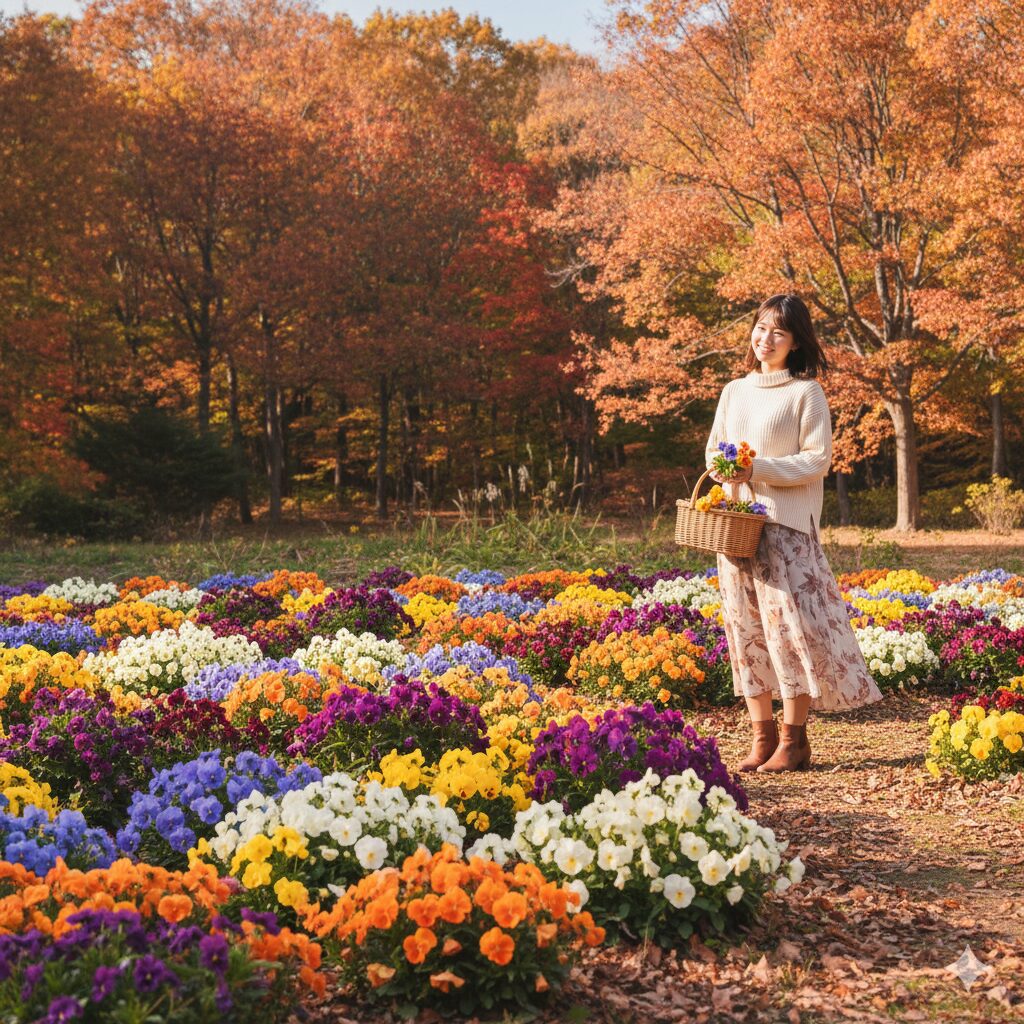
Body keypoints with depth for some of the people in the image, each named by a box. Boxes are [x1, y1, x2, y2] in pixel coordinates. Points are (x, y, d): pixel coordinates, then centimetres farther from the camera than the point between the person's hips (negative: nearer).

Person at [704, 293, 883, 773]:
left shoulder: (806, 392, -1)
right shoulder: (734, 391, 16)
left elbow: (817, 460, -6)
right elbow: (714, 449, 19)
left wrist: (757, 469, -16)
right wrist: (721, 468, -4)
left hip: (786, 524, -5)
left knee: (789, 623, -9)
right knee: (745, 627, 4)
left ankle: (793, 739, -1)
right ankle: (762, 735, 11)